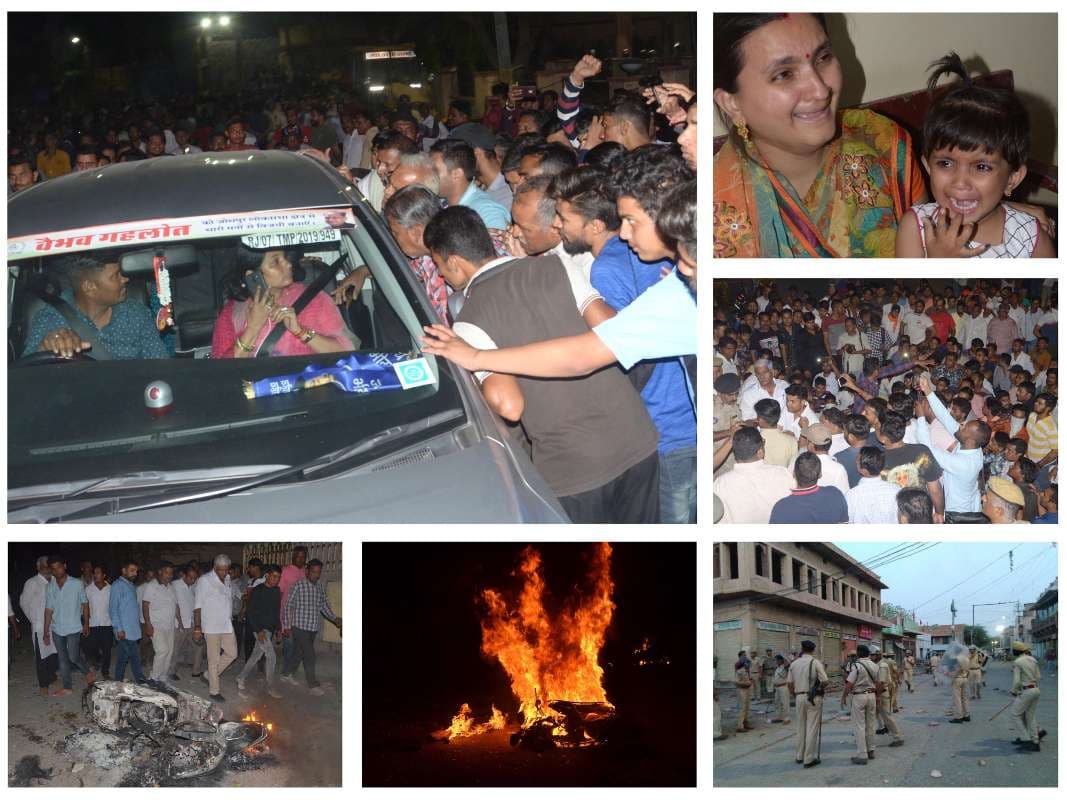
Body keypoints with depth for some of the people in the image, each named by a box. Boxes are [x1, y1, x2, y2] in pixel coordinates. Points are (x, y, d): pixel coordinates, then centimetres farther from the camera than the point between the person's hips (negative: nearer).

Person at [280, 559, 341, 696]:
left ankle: (287, 674, 32)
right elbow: (288, 606, -8)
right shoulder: (298, 586, -9)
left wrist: (335, 618, 0)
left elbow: (324, 607, 15)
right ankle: (313, 685, -6)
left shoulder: (320, 589, 10)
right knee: (309, 656, -9)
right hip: (299, 627, -6)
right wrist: (287, 626, -10)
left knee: (300, 654, 15)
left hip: (313, 628, 6)